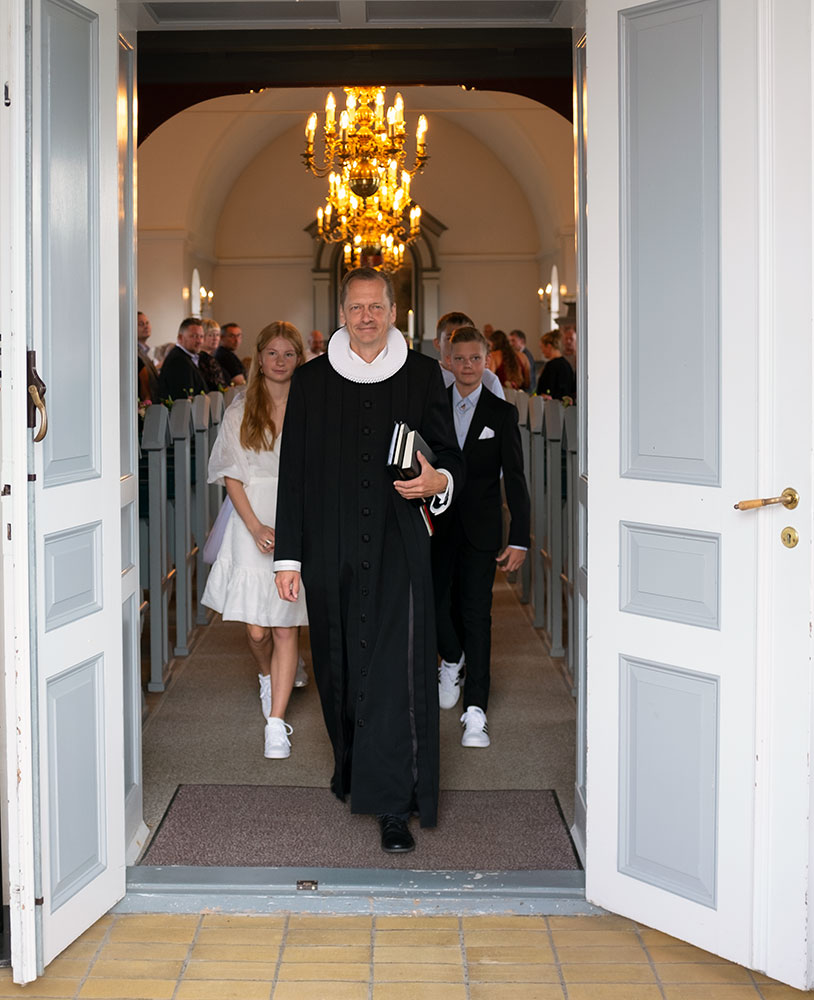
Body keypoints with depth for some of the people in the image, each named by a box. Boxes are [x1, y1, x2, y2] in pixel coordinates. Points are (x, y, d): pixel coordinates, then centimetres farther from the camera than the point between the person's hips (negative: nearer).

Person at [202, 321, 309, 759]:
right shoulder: (241, 411, 5)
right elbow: (232, 476, 2)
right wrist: (256, 527, -11)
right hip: (253, 521, 1)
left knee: (285, 628, -3)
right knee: (256, 630, 1)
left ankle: (276, 722, 2)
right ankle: (267, 677, 35)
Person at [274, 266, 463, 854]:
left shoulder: (422, 375, 5)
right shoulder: (312, 381, 7)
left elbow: (452, 456, 9)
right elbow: (294, 473, 8)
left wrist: (438, 481, -16)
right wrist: (288, 557, 4)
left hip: (399, 548, -2)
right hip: (333, 552, 2)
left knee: (396, 675, -9)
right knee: (340, 669, 11)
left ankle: (394, 806, -6)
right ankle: (352, 768, 33)